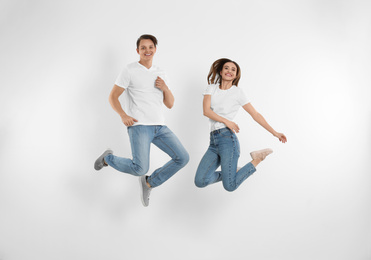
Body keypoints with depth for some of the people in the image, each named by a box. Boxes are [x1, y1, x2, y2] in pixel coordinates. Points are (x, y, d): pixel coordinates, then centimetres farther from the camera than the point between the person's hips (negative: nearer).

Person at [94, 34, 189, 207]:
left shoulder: (161, 74, 18)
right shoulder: (130, 71, 1)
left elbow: (170, 104, 17)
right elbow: (113, 97, 0)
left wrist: (165, 88, -2)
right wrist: (123, 115, -17)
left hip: (160, 126, 6)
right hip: (139, 126, -6)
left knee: (182, 158, -4)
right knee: (140, 168, -18)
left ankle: (148, 183, 13)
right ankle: (108, 158, 12)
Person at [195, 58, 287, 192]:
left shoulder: (238, 92, 6)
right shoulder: (211, 88, 13)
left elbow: (255, 114, 9)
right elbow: (206, 111, -2)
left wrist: (275, 133, 7)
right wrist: (226, 121, -13)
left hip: (227, 137, -4)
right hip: (213, 142, 4)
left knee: (230, 186, -16)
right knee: (200, 182, -10)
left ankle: (256, 160, 8)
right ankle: (232, 172, 16)